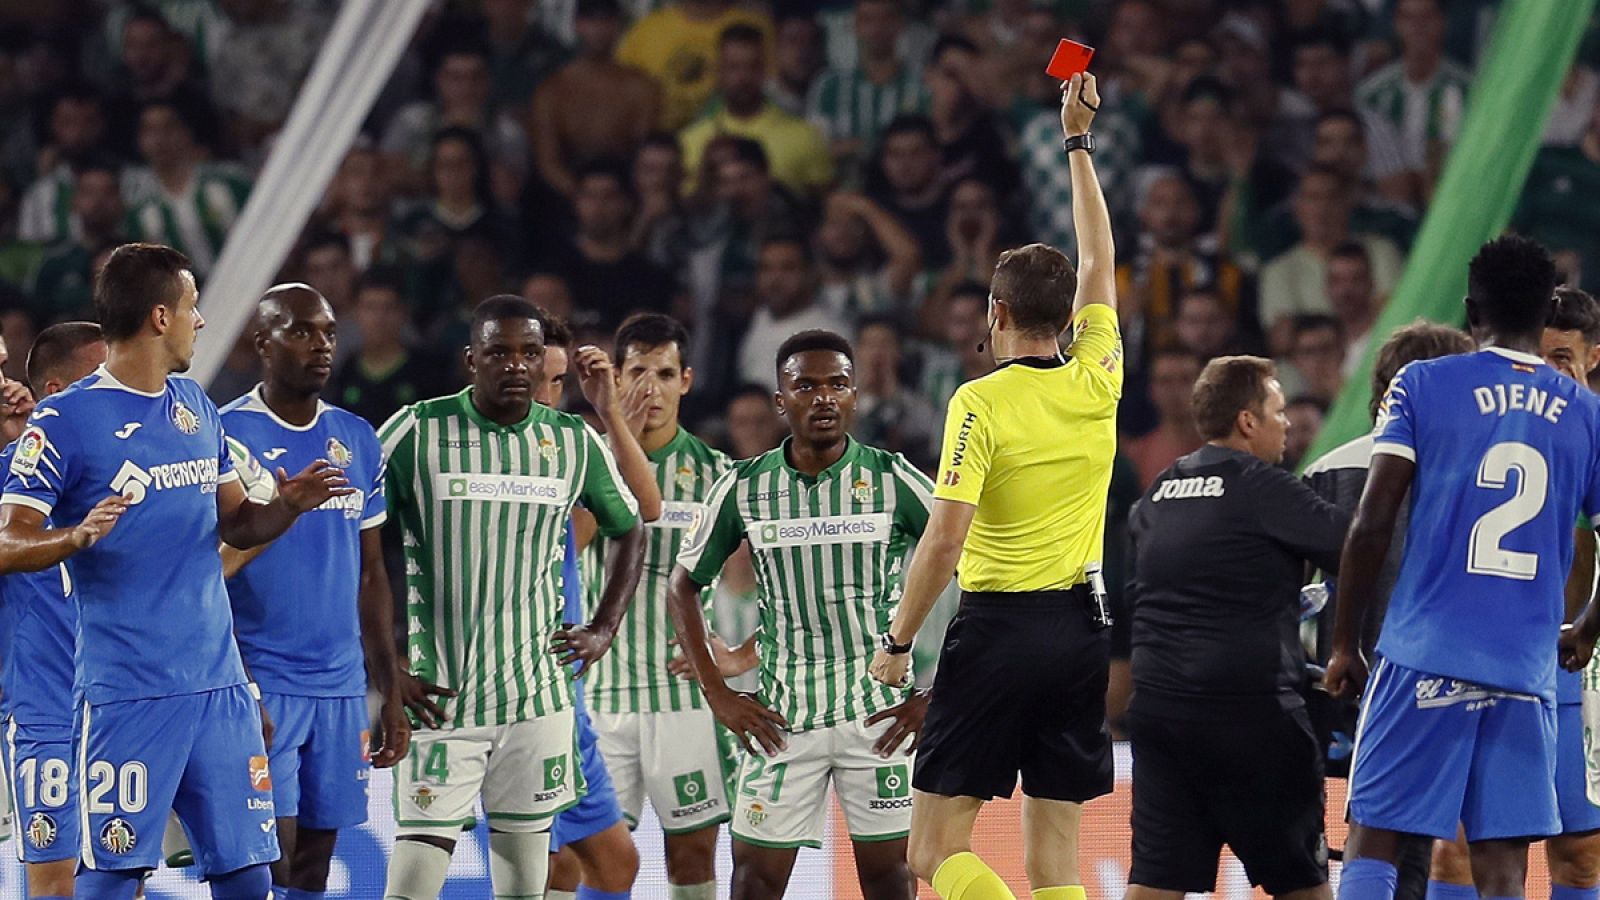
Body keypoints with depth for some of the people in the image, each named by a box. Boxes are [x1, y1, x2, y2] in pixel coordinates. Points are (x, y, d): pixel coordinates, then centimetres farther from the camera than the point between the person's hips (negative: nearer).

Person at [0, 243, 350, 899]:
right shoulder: (65, 421, -7)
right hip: (127, 692, -6)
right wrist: (78, 536, -29)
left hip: (220, 685, 6)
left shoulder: (197, 408, 14)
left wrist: (286, 505, 1)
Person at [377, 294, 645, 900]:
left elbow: (630, 531, 23)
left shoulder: (575, 443, 5)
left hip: (536, 694, 4)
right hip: (439, 698, -4)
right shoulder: (416, 432, -6)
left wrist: (603, 630, 11)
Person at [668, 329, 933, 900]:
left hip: (881, 711, -1)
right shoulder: (743, 488, 1)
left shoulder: (894, 481, -4)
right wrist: (718, 695, 3)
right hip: (781, 717, 1)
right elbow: (684, 588, 12)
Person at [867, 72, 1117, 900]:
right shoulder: (1096, 385, 4)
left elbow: (945, 537, -16)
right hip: (1080, 628, 5)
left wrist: (897, 641, -7)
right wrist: (1077, 142, 28)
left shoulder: (980, 403, -10)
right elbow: (1098, 262, 19)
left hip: (996, 625, -5)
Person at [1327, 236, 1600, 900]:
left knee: (1372, 844, 3)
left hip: (1424, 661, -2)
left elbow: (1371, 525, -6)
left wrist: (1343, 645, 4)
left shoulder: (1422, 386, 1)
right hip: (1526, 673, 2)